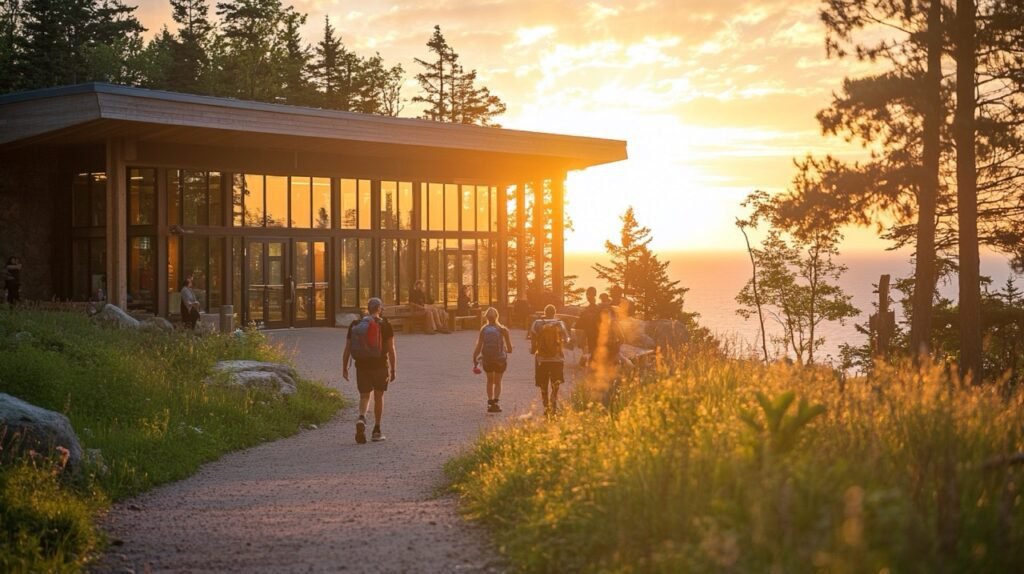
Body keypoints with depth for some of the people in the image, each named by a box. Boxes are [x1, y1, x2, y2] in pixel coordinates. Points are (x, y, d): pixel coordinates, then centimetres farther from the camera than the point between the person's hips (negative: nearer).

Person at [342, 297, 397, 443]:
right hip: (380, 366, -2)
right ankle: (377, 430, 14)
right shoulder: (385, 325, -4)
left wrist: (344, 368, 8)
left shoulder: (355, 325, 3)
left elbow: (347, 349, 2)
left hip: (362, 366, 2)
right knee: (378, 397, 11)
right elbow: (391, 350, -7)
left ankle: (361, 418, -19)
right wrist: (392, 370, -2)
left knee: (364, 396, 10)